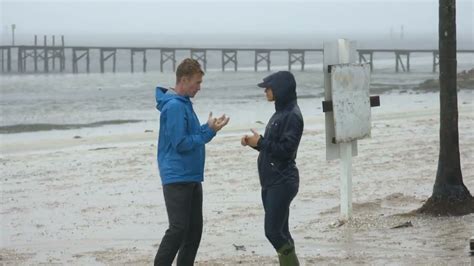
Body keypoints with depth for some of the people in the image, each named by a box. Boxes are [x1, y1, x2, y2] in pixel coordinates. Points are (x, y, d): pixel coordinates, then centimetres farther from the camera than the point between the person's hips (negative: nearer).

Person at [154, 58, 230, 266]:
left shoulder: (184, 103, 13)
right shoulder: (174, 106, -17)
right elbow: (181, 144, -19)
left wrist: (209, 128, 4)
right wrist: (209, 131, -14)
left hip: (192, 177, 10)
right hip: (177, 178, -10)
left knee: (195, 228, 10)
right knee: (179, 229, -12)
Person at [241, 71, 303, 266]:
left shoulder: (292, 116, -14)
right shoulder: (280, 113, 15)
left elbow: (286, 149, -20)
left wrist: (260, 142, -14)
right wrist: (254, 142, 3)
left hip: (283, 182, -9)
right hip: (271, 181, 9)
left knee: (273, 231, -11)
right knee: (279, 231, 10)